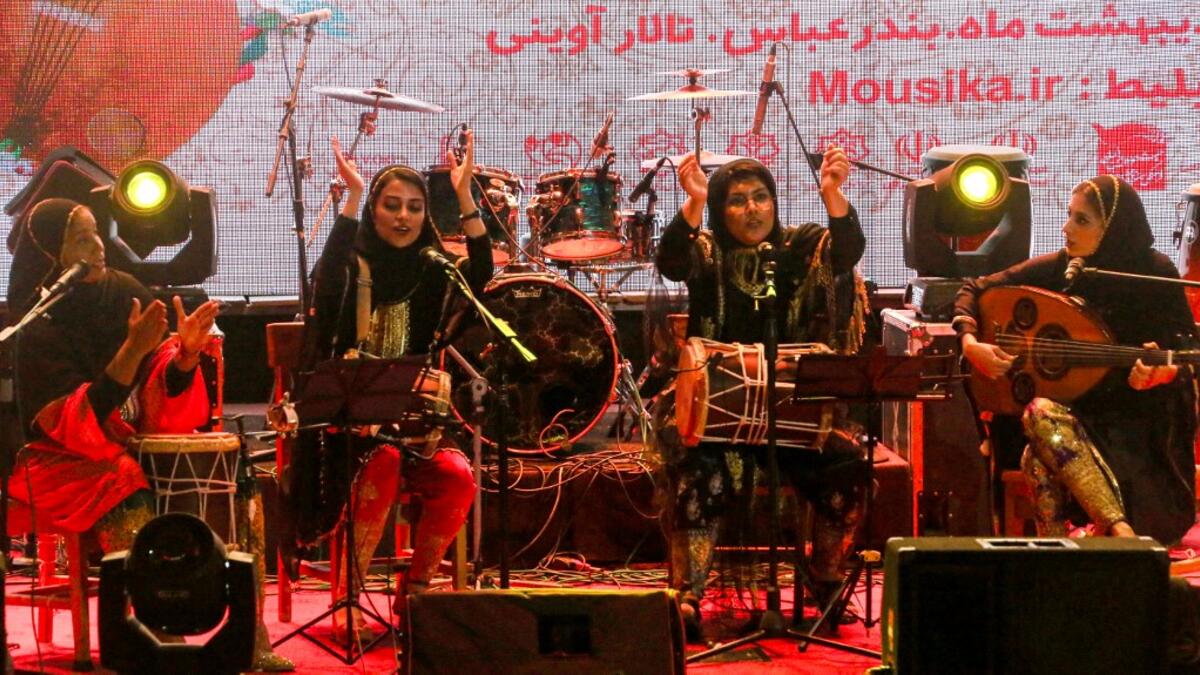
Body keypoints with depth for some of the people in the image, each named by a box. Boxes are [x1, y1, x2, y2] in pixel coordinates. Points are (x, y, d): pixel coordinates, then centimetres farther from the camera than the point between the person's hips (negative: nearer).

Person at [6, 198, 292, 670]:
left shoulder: (125, 294, 1)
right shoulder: (39, 328, -14)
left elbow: (162, 404, -2)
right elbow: (77, 423, -24)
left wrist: (186, 352, -23)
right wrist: (132, 351, -32)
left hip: (138, 443, 6)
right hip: (67, 459, -5)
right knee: (133, 507, -35)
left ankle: (252, 639, -11)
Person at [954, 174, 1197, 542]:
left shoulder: (1156, 274, -4)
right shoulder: (1056, 269, 2)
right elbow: (973, 290, 9)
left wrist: (1161, 374, -25)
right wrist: (970, 342, -9)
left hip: (1139, 420, -4)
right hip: (1075, 407, 4)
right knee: (1041, 414, -35)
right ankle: (1122, 533, -36)